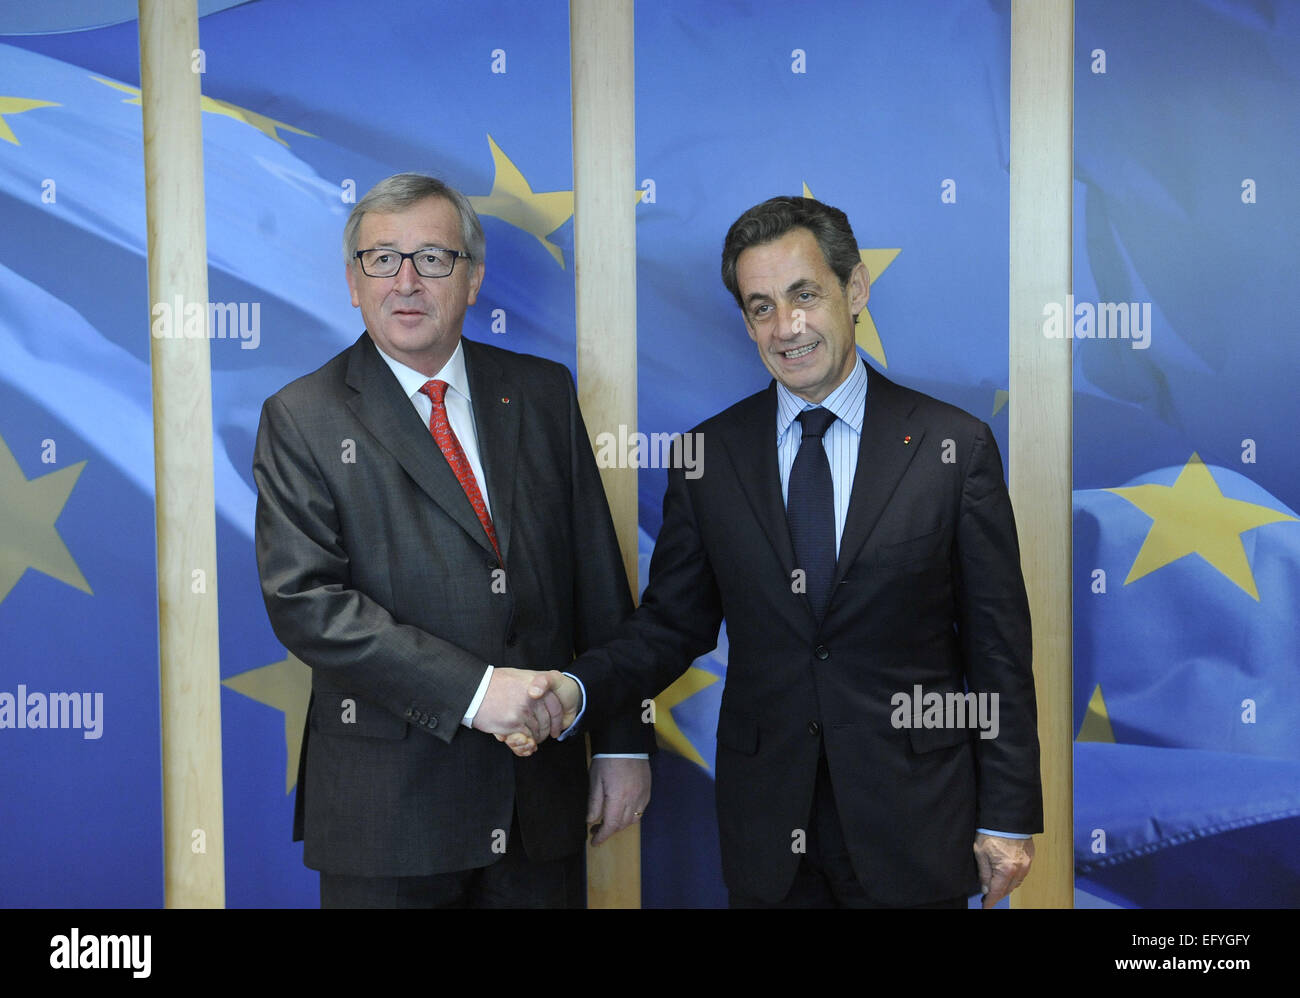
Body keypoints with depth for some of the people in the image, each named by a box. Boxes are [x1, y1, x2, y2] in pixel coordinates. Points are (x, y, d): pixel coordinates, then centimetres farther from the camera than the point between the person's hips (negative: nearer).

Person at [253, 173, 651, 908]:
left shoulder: (543, 393, 7)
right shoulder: (302, 419, -3)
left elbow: (599, 577, 6)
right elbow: (304, 598, -13)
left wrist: (625, 740, 4)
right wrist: (469, 689, -20)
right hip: (387, 803, -3)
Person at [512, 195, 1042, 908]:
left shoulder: (954, 446, -5)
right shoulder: (708, 454, 0)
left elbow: (998, 650, -4)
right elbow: (673, 622, 3)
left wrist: (1008, 819, -3)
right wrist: (575, 689, -15)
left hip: (913, 830, -1)